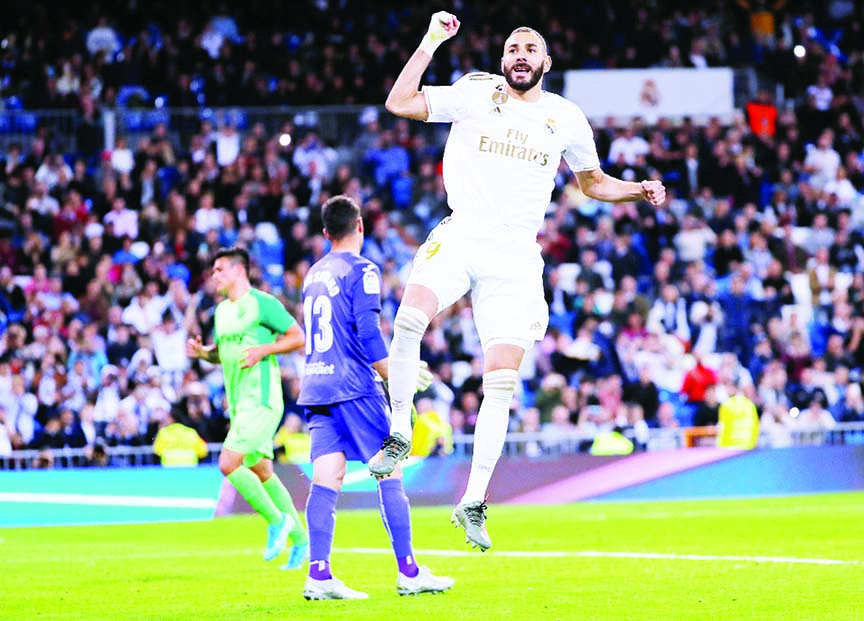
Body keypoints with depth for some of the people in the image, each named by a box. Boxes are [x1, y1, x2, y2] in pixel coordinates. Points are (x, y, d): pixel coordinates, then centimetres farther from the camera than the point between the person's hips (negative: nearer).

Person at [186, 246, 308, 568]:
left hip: (261, 400, -9)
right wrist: (201, 351, 5)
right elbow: (220, 352, 26)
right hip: (238, 403, 9)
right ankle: (300, 540, 19)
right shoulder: (222, 310, 16)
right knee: (261, 472, 12)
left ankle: (277, 520, -4)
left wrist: (263, 350, -19)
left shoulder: (262, 303, -9)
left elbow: (298, 337, -8)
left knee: (229, 463, -18)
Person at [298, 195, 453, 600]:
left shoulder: (313, 274, 17)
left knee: (326, 478, 0)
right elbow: (368, 331, -15)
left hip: (315, 386, 7)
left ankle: (319, 575, -9)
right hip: (354, 387, -7)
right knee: (389, 472, -1)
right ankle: (409, 573, -1)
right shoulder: (361, 270, -6)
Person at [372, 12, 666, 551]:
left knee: (502, 383, -6)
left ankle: (473, 502, 2)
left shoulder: (566, 118, 10)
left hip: (515, 258, 1)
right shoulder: (474, 95, 5)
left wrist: (638, 190, 5)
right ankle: (400, 434, -12)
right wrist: (431, 43, -5)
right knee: (410, 317, -30)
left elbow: (594, 183, 23)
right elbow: (399, 103, -1)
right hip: (460, 238, -1)